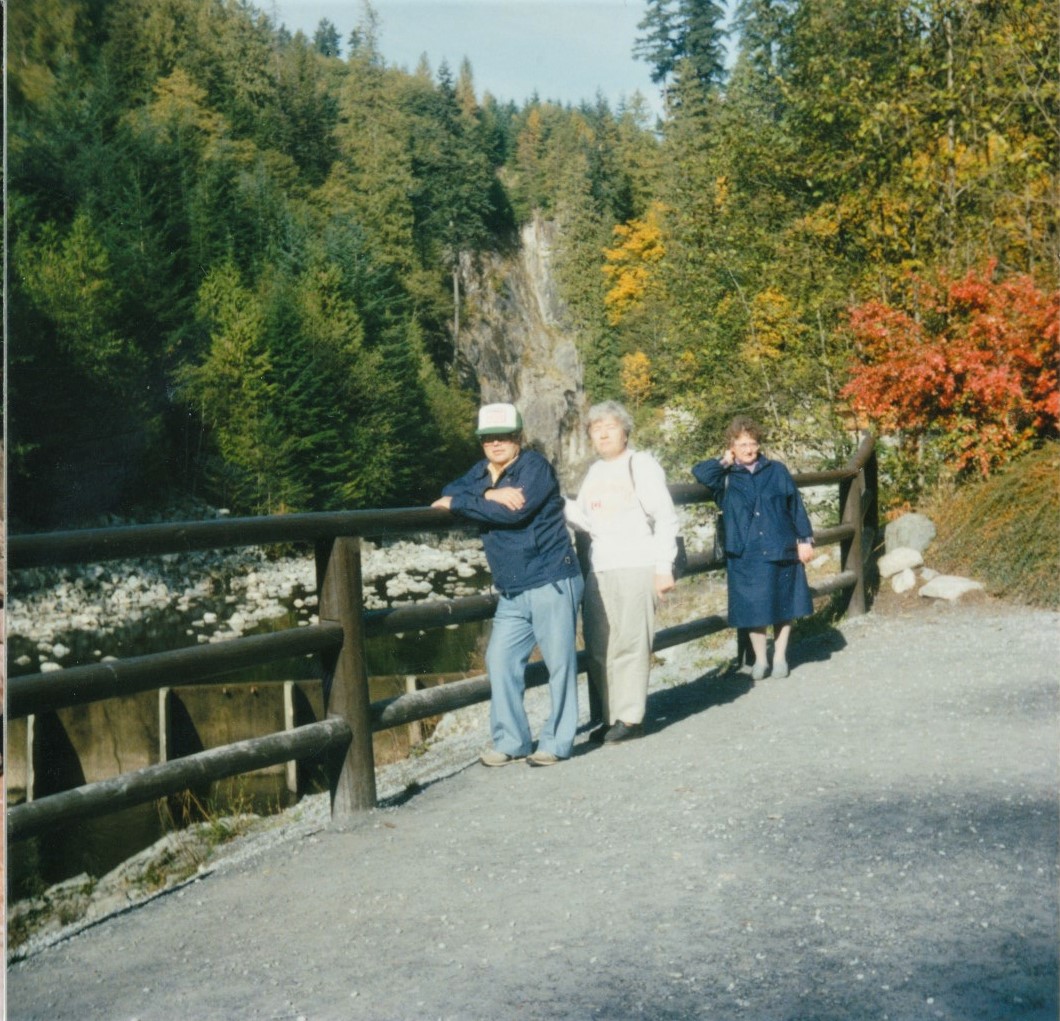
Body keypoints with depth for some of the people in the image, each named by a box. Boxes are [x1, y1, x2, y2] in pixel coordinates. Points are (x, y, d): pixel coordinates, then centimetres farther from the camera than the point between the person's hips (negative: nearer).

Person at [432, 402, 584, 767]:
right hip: (512, 592, 7)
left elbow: (514, 512, -22)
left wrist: (457, 503, -14)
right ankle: (510, 742, 12)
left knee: (559, 662, -2)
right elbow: (449, 493, 2)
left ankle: (557, 742, 7)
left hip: (551, 582, -7)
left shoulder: (535, 466, -9)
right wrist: (488, 493, -15)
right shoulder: (482, 472, 14)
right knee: (501, 661, 3)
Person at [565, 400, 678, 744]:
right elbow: (586, 519, 17)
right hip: (599, 570, 7)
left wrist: (663, 567, -11)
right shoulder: (595, 471, 20)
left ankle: (630, 718, -2)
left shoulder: (642, 465, -1)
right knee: (598, 648, 5)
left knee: (630, 644, -7)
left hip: (636, 568, -7)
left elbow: (665, 519, -5)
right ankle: (611, 716, 13)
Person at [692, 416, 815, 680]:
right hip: (745, 556, -1)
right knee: (753, 609, 3)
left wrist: (805, 540, 4)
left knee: (783, 606, 9)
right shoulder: (726, 478, 2)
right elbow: (700, 473, -17)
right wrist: (725, 462, -4)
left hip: (780, 552, 1)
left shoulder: (776, 471, 5)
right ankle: (760, 659, 19)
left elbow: (796, 507, 8)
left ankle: (780, 656, 23)